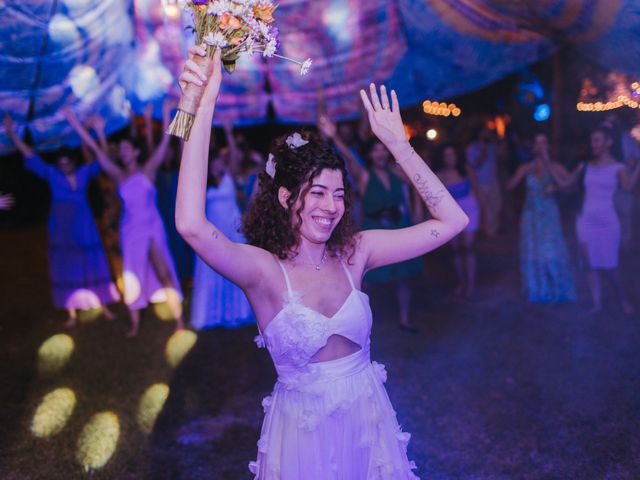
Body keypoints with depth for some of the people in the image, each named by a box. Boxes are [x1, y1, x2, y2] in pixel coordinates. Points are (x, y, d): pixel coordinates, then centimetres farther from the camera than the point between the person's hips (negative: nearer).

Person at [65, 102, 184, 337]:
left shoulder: (148, 170, -1)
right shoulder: (119, 175, 4)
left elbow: (164, 143, -7)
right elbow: (97, 150, 2)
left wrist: (166, 115, -13)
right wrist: (77, 125, 1)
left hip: (153, 227, -3)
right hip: (130, 229, 3)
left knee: (163, 273, -8)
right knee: (132, 276, 8)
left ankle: (179, 321, -4)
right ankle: (134, 323, 19)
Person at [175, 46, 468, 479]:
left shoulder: (355, 252, -8)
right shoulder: (263, 269, -19)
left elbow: (452, 220, -9)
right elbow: (192, 226, -39)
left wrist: (398, 144, -14)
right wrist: (205, 104, -41)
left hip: (368, 421, 4)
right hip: (303, 432, -3)